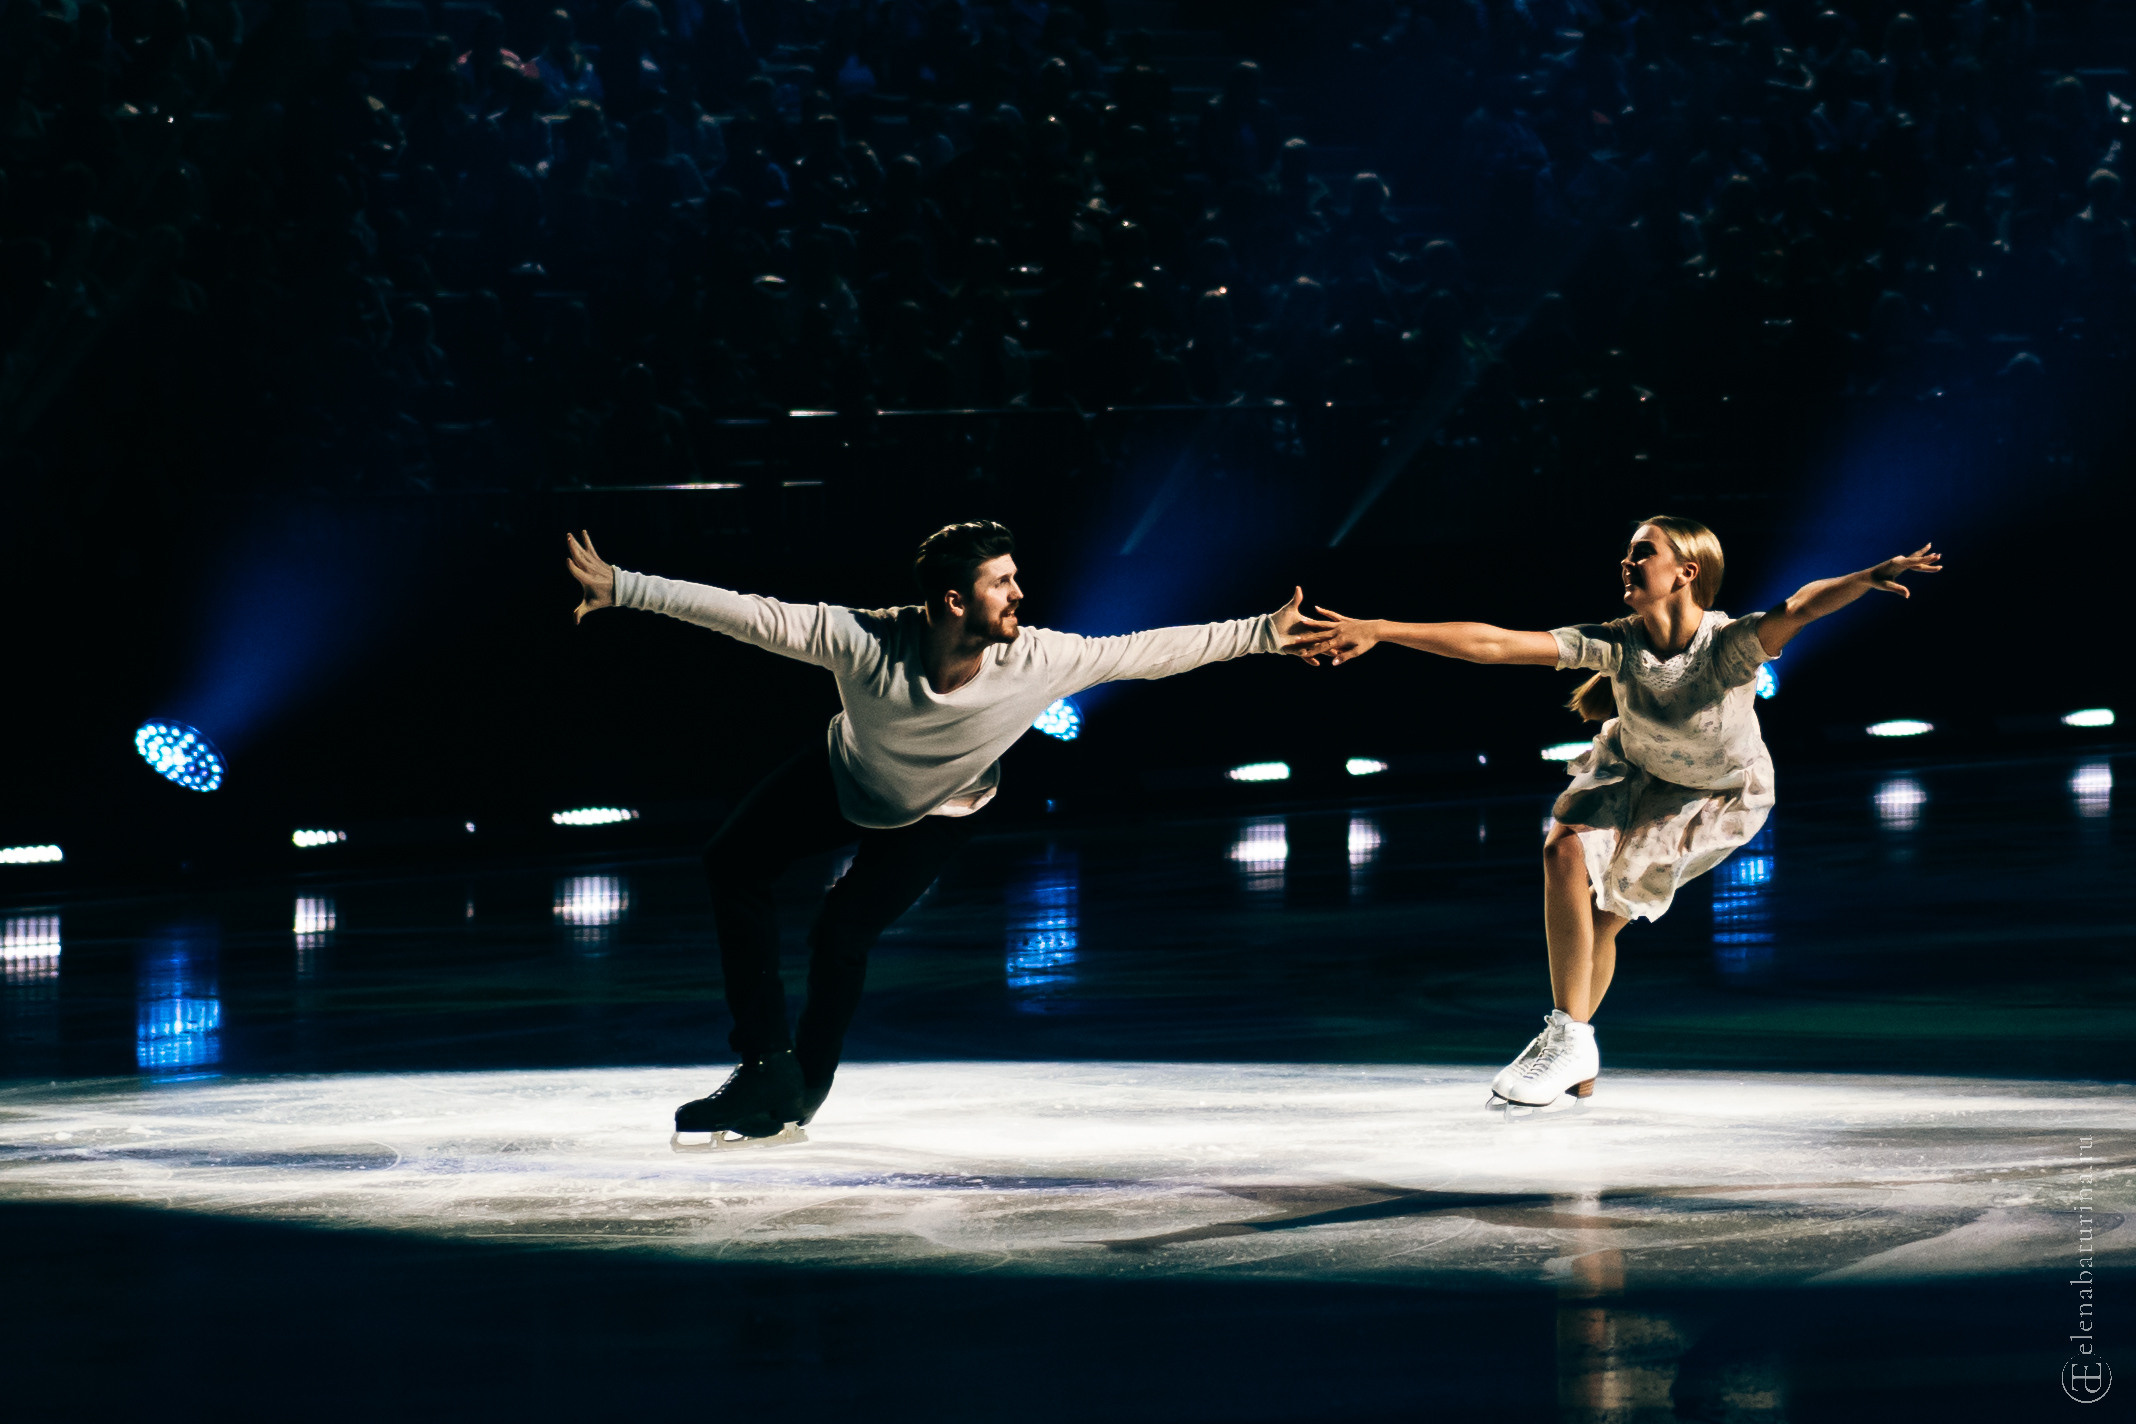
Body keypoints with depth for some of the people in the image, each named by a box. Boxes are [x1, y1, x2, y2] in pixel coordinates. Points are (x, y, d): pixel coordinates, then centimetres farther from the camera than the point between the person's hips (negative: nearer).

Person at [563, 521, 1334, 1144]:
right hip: (844, 777, 2)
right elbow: (745, 613, -39)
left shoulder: (1038, 661, -37)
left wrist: (1264, 632, -29)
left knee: (843, 929, -15)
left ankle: (797, 1098, 7)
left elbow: (1147, 651, -29)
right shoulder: (862, 640, -40)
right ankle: (767, 1067, 8)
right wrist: (622, 588, -42)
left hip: (939, 814, -2)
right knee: (733, 866, -1)